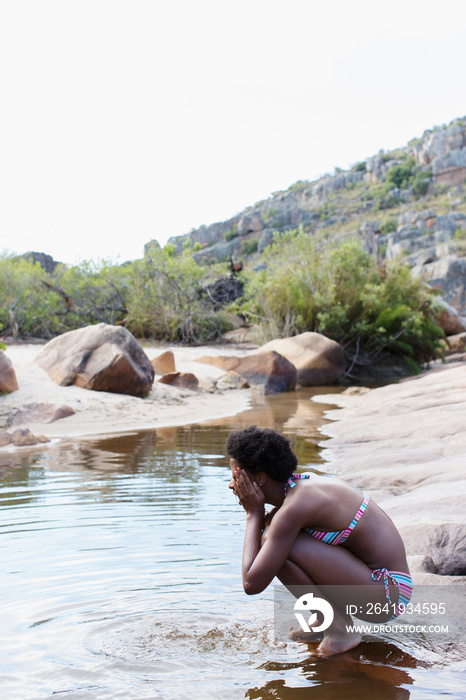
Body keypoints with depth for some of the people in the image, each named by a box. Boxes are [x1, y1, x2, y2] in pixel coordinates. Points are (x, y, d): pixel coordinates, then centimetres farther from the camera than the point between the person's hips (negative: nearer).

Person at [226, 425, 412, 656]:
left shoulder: (294, 507, -23)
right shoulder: (305, 482, 4)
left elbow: (252, 584, -21)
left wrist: (253, 514, -12)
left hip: (385, 596, -9)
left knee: (271, 541, -22)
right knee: (271, 531, 12)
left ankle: (340, 629, -7)